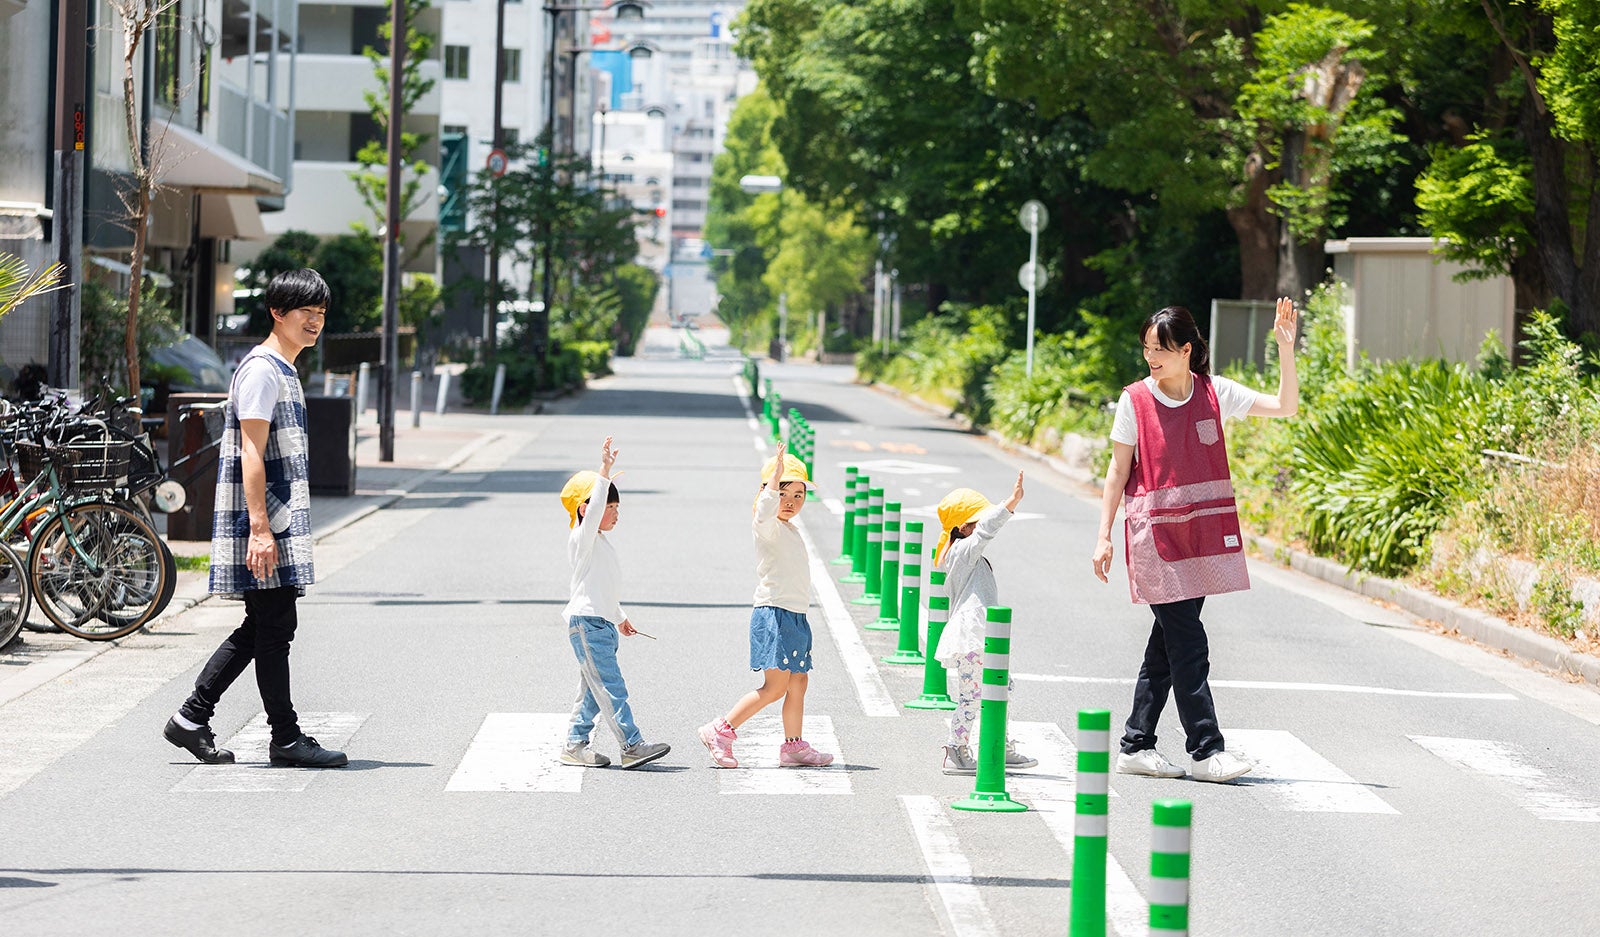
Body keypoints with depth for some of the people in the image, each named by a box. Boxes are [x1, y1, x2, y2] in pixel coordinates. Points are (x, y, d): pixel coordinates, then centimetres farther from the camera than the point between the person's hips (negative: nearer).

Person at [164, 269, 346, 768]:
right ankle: (286, 739, 1)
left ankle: (191, 720, 15)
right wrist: (260, 529, -24)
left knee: (260, 629, 11)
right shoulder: (261, 369, -12)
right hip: (264, 523, -10)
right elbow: (251, 454, -19)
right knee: (273, 628, -4)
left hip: (282, 520, 10)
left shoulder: (284, 371, 20)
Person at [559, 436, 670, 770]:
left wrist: (620, 617, 35)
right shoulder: (582, 539, -9)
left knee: (592, 691, 11)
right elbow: (592, 510, -29)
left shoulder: (600, 543, 20)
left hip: (601, 624, 10)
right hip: (587, 624, -10)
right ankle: (632, 745, -16)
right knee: (611, 689, -12)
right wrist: (605, 472, -34)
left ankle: (575, 745, 16)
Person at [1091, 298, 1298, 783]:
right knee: (1186, 639, -8)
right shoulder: (1135, 400, -3)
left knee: (1170, 639, 7)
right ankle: (1205, 749, -6)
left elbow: (1285, 407, 1)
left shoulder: (1214, 393, 3)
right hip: (1154, 533, -4)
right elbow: (1119, 470, 2)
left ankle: (1137, 744, 16)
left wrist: (1286, 348, -10)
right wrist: (1104, 535, -1)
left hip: (1203, 532, 4)